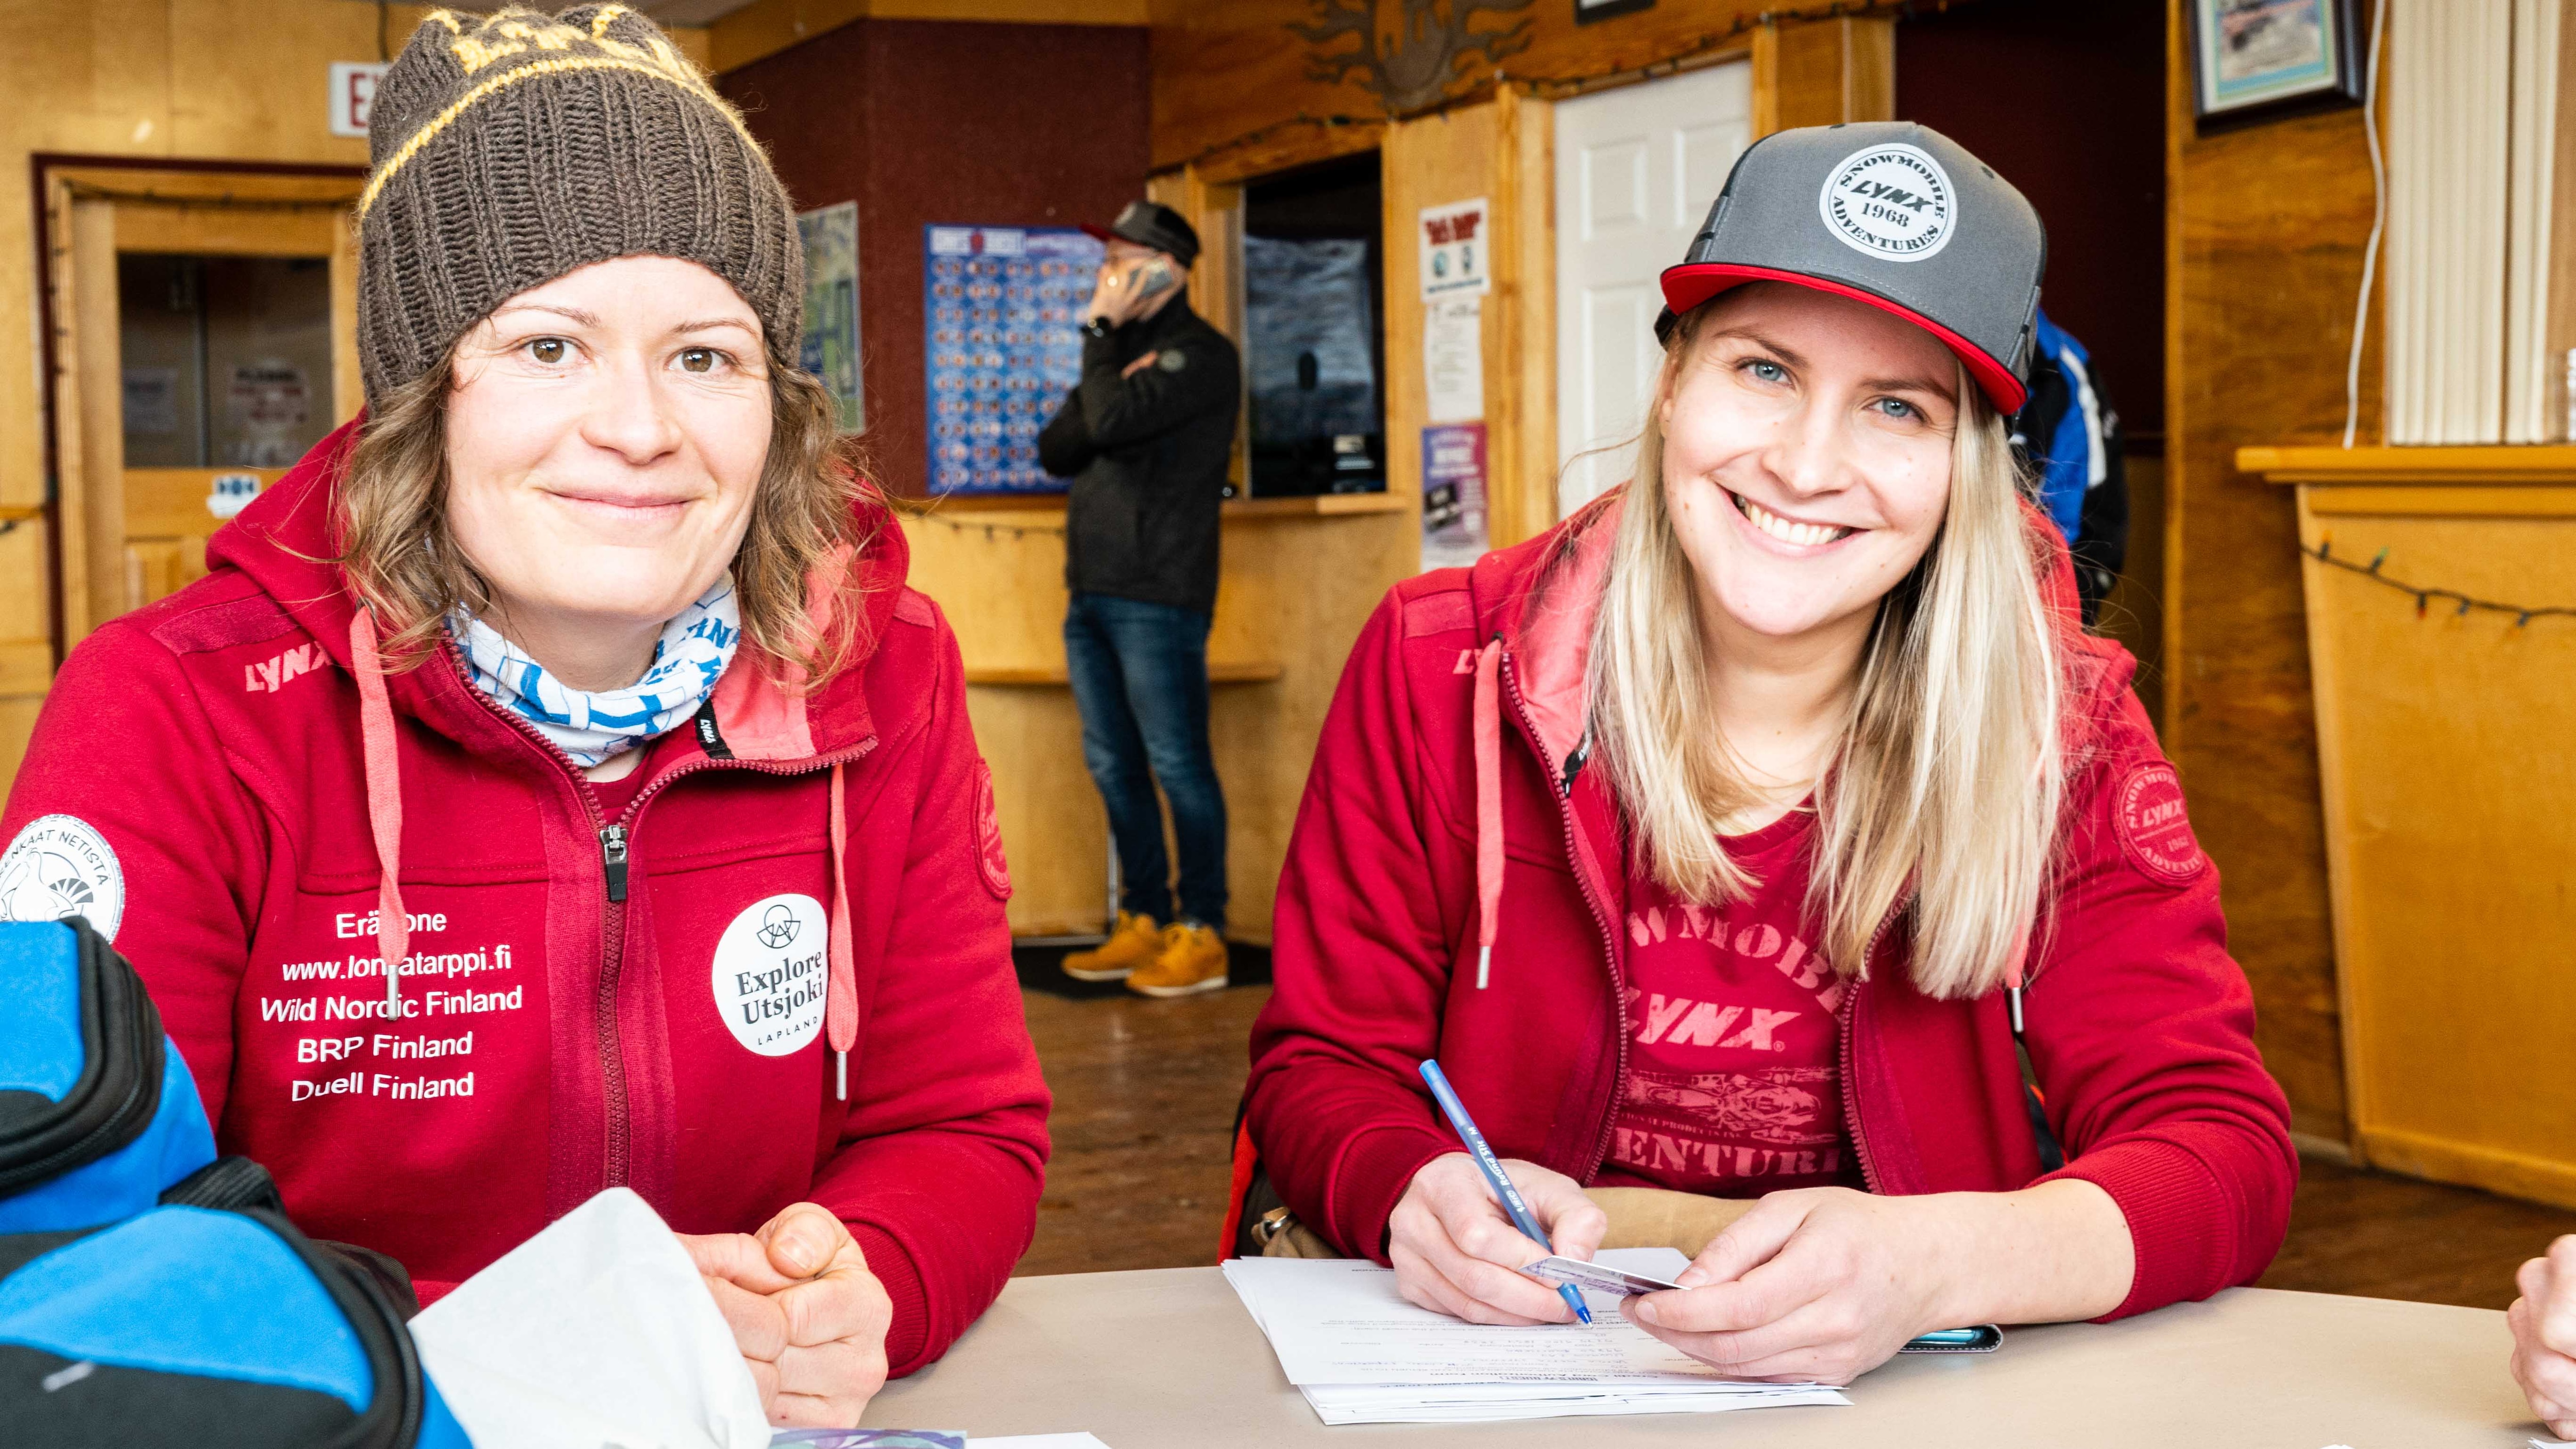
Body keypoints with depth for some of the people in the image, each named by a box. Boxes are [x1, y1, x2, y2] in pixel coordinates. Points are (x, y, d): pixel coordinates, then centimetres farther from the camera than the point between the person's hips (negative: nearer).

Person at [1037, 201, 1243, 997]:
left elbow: (1113, 423, -20)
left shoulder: (1202, 356, -6)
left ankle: (1202, 937, -1)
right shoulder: (1120, 350, 20)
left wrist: (1100, 338, -6)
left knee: (1178, 765, -6)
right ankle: (1143, 924, 18)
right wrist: (1110, 370, -4)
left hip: (1157, 598, -9)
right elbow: (1056, 450, 12)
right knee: (1114, 767, 10)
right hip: (1091, 593, 9)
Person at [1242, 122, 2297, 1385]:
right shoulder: (1443, 668, -6)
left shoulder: (2059, 727, -5)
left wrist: (1928, 1263, -33)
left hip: (1889, 1382, 1)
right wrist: (1412, 1194, -26)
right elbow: (1322, 1067, 0)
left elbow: (2224, 1146, -11)